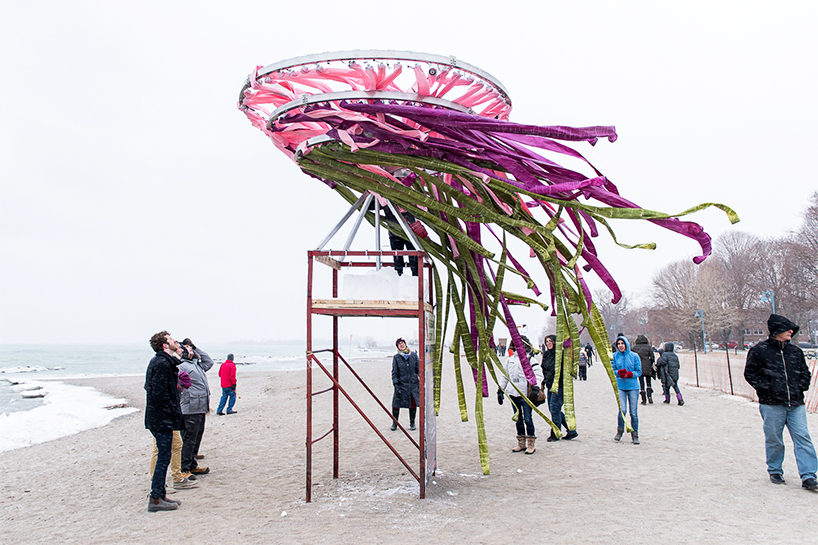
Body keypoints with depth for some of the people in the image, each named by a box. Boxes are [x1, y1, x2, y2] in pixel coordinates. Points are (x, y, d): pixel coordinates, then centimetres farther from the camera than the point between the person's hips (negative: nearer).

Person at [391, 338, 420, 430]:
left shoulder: (414, 355, 7)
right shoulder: (396, 357, 2)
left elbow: (419, 369, 10)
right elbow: (394, 372, 0)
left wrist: (421, 381, 5)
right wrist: (396, 385, -8)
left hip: (414, 384, 1)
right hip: (401, 384, -1)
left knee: (413, 404, 5)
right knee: (396, 403, -4)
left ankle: (412, 423, 21)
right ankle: (394, 423, 11)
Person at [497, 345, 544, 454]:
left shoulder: (529, 359, -2)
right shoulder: (510, 360, 14)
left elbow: (538, 374, -8)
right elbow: (504, 376, 21)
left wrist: (535, 388, -19)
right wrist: (500, 390, 15)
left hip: (526, 394, -5)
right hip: (513, 393, 5)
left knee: (527, 419, -6)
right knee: (518, 419, 11)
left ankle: (531, 444, 6)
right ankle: (521, 443, 21)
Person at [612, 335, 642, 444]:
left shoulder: (634, 356, 0)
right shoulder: (615, 356, 4)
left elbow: (639, 371, 3)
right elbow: (612, 370, 6)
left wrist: (628, 374, -14)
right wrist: (619, 372, -15)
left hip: (633, 386, 0)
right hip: (620, 386, 0)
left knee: (633, 412, 0)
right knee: (622, 409, -11)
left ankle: (635, 435, 15)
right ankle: (620, 431, 12)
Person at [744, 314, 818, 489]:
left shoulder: (795, 351, 11)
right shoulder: (759, 350, -4)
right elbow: (750, 373, -2)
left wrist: (801, 386, 4)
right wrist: (767, 388, -10)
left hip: (796, 404, 4)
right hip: (772, 404, -4)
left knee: (803, 438, -2)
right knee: (774, 440, 5)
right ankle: (775, 471, 23)